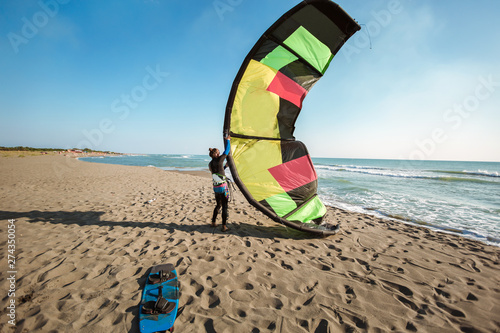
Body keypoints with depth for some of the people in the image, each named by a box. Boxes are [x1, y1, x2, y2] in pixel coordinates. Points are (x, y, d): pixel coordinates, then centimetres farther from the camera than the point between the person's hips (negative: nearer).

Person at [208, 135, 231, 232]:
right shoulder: (219, 160, -9)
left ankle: (213, 222, 29)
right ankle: (224, 226, 6)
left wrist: (225, 166, 29)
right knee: (224, 206, 2)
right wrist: (227, 140, 13)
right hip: (223, 187, -7)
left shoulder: (210, 164, 9)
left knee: (218, 205, 22)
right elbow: (227, 150, 1)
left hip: (216, 187, 7)